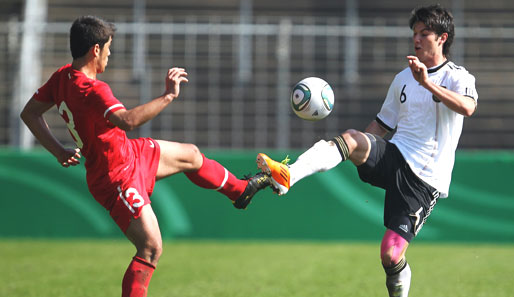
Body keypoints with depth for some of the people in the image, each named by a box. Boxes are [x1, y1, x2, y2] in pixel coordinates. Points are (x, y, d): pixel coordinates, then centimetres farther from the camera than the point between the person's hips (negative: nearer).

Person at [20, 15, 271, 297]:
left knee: (190, 155, 25)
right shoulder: (92, 91, -35)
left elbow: (30, 113, 4)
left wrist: (59, 151, 3)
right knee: (151, 249, -9)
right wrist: (168, 96, -42)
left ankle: (240, 190, 48)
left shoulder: (63, 76, -6)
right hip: (117, 176, -10)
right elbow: (127, 120, -51)